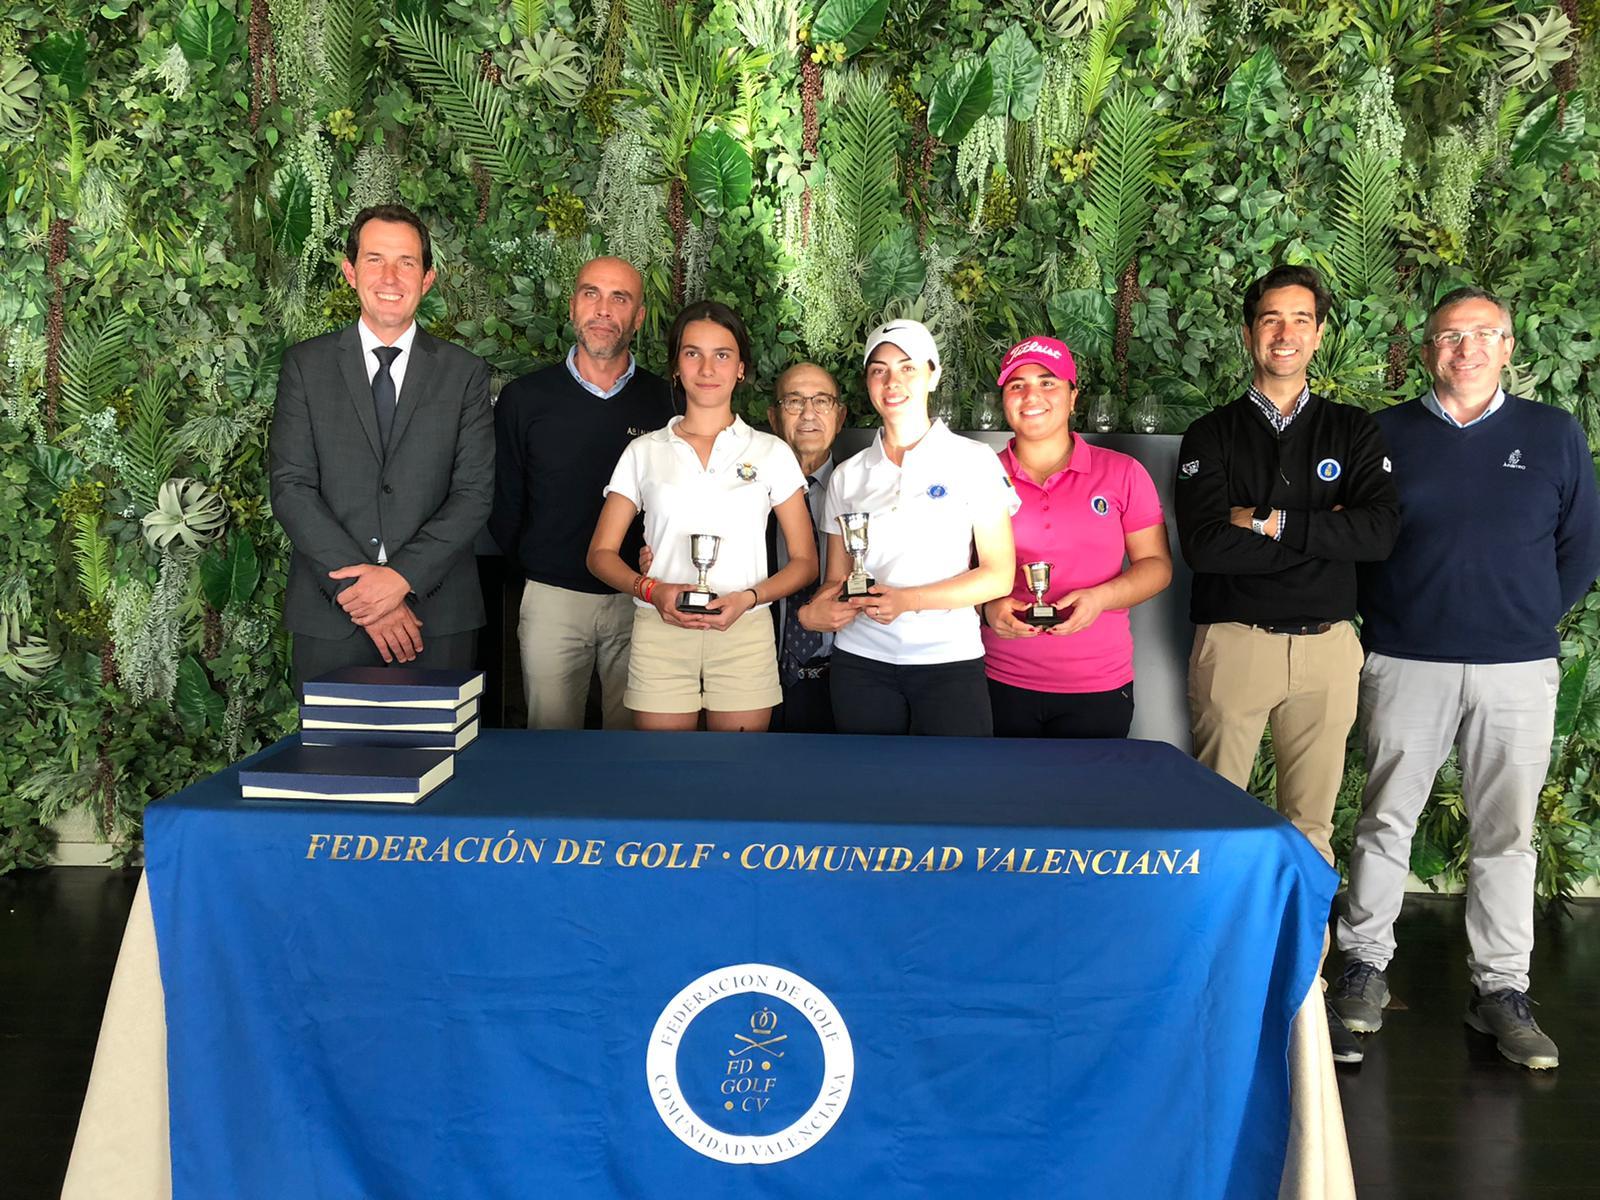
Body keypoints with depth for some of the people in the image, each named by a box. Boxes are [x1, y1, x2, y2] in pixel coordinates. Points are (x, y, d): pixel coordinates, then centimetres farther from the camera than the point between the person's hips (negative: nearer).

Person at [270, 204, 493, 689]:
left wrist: (402, 575, -14)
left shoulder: (464, 372, 5)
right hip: (330, 616, 0)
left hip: (437, 614, 0)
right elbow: (290, 487, -2)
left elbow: (475, 492, -1)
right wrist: (357, 589, -13)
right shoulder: (305, 365, 5)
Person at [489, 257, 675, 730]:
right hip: (552, 598, 0)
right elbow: (502, 504, 7)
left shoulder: (664, 400, 1)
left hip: (639, 598, 0)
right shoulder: (523, 398, 0)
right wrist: (532, 569, 6)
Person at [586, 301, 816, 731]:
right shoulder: (644, 452, 10)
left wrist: (748, 597, -12)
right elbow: (601, 554, 10)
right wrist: (651, 590, -10)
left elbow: (804, 561, 7)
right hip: (659, 632, 0)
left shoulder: (771, 453, 9)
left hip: (744, 633, 0)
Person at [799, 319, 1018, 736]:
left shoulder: (973, 460, 0)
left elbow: (999, 575, -4)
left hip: (949, 658, -2)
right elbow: (837, 580, 12)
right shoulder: (848, 475, 10)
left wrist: (908, 599, -15)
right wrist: (814, 611, -11)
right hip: (861, 660, 3)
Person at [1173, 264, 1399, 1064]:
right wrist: (1320, 530, -10)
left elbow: (1379, 533, -7)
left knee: (1312, 821, 7)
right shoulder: (1211, 437, 4)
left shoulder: (1353, 433, 9)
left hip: (1326, 646, 2)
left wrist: (1272, 523, -12)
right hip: (1233, 644, -1)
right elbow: (1204, 544, -12)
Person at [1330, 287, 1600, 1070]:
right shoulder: (1386, 434, 5)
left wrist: (1530, 621, 5)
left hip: (1518, 671, 1)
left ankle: (1501, 990, 14)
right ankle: (1366, 963, 17)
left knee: (1506, 834, 5)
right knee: (1386, 820, 4)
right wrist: (1384, 621, 1)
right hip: (1405, 664, 0)